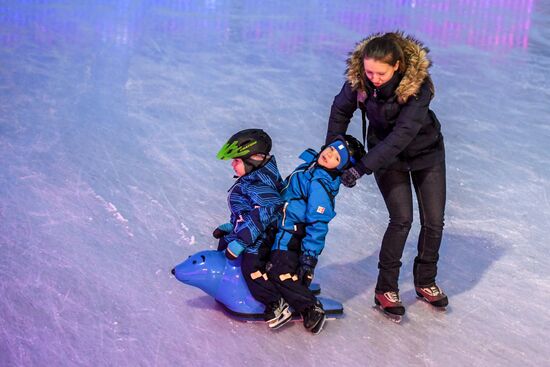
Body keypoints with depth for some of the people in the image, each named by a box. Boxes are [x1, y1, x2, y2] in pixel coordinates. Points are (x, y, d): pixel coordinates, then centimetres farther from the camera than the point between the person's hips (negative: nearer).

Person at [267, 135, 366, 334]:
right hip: (283, 227, 10)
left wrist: (309, 257, -22)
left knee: (280, 272, -19)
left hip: (290, 234, -10)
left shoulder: (320, 184, -22)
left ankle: (311, 309, -8)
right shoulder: (311, 162, 4)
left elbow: (317, 224, -22)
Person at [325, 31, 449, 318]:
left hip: (426, 152, 0)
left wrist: (362, 168, -41)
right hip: (386, 154, 0)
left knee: (434, 221, 3)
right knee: (401, 219, -12)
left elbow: (402, 134, -39)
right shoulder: (358, 78, -24)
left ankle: (425, 281, 26)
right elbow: (341, 110, -5)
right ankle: (385, 288, 2)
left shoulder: (418, 83, -33)